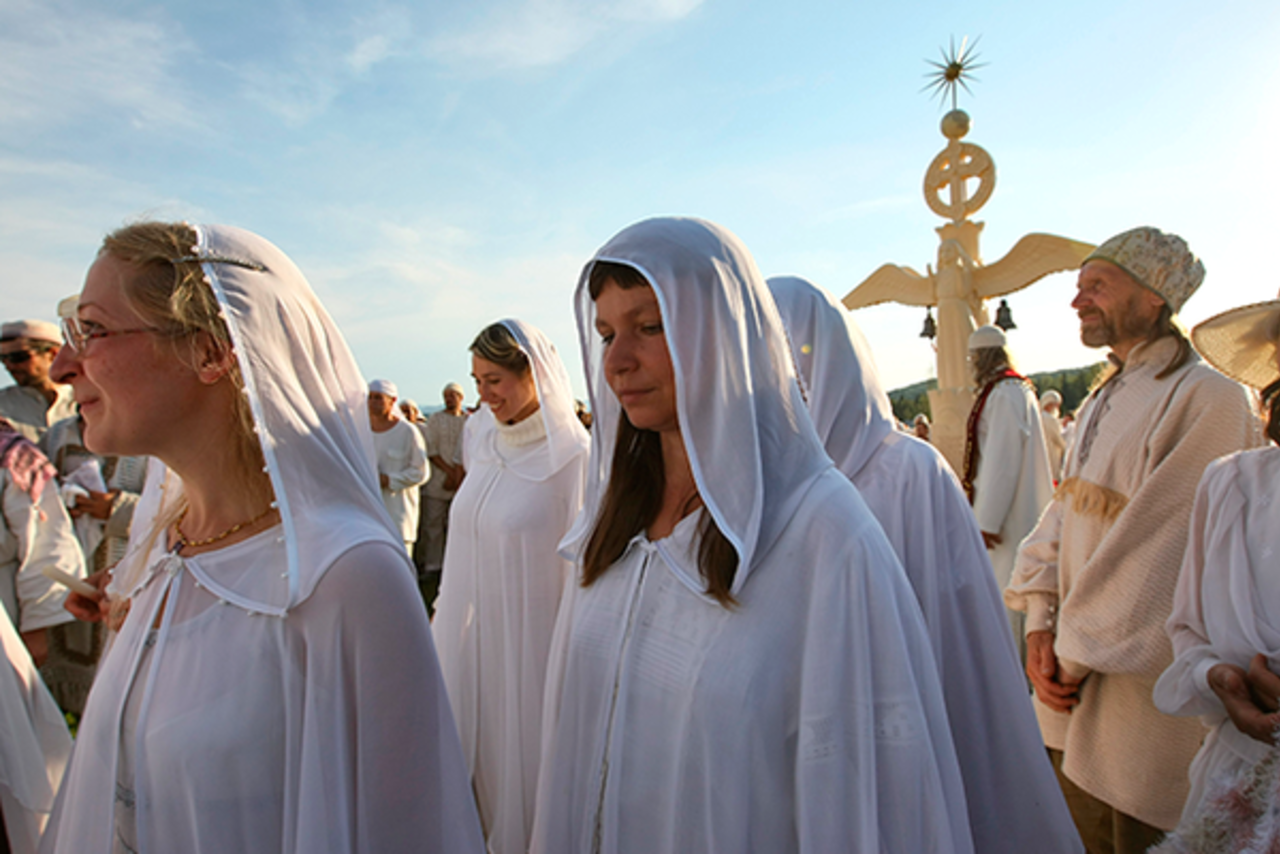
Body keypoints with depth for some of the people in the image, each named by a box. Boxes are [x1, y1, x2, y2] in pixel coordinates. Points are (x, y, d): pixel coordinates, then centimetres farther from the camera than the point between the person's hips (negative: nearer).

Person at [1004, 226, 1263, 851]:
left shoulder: (1207, 398, -15)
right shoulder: (1102, 401, 11)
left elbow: (1159, 547, -20)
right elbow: (1063, 514, 7)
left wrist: (1075, 654, -15)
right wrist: (1040, 625, -4)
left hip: (1146, 682, -7)